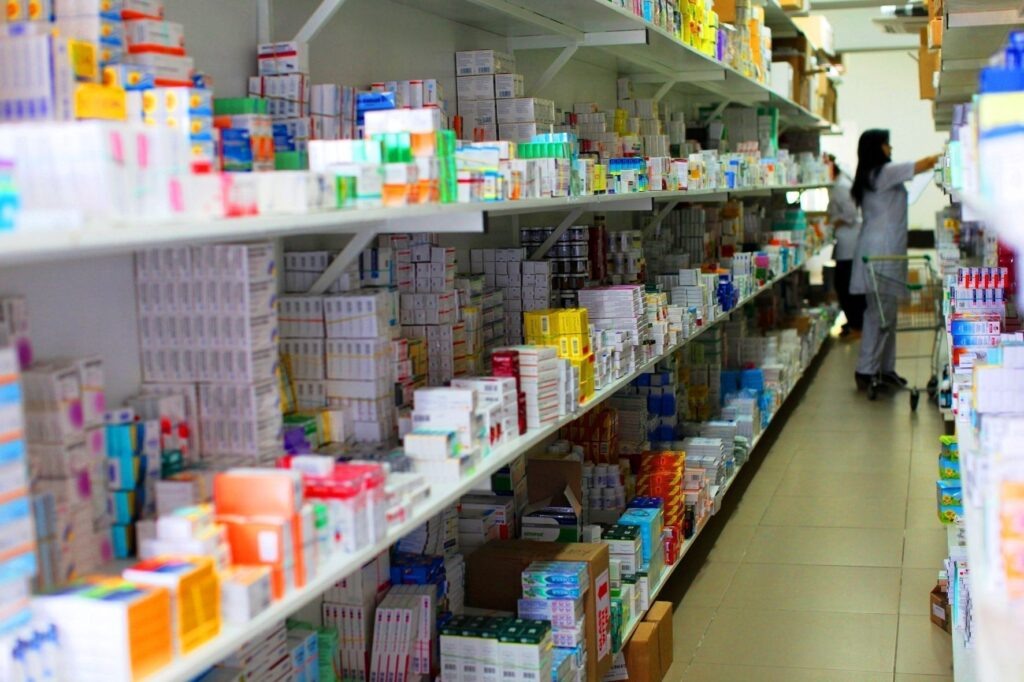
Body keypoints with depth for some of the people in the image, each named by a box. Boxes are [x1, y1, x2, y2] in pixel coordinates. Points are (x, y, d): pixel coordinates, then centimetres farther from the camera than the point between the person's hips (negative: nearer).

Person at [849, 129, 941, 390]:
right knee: (880, 313, -8)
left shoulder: (869, 177, 17)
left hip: (879, 250, 10)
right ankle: (866, 370, -6)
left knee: (886, 312, 12)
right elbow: (925, 164, -5)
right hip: (883, 252, -10)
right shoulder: (884, 172, -10)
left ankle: (885, 368, 16)